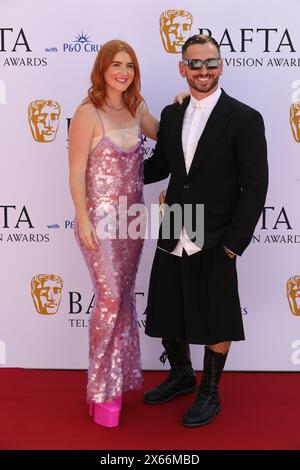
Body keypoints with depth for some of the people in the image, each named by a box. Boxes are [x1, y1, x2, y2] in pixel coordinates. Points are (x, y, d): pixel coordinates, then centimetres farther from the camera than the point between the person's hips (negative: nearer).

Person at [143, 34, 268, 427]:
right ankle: (181, 374, 43)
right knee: (166, 315, 17)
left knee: (215, 321, 11)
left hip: (214, 243, -5)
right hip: (172, 240, 5)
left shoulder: (244, 119, -9)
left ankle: (210, 392, 33)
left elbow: (255, 187, -10)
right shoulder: (171, 114, 7)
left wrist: (234, 243, -13)